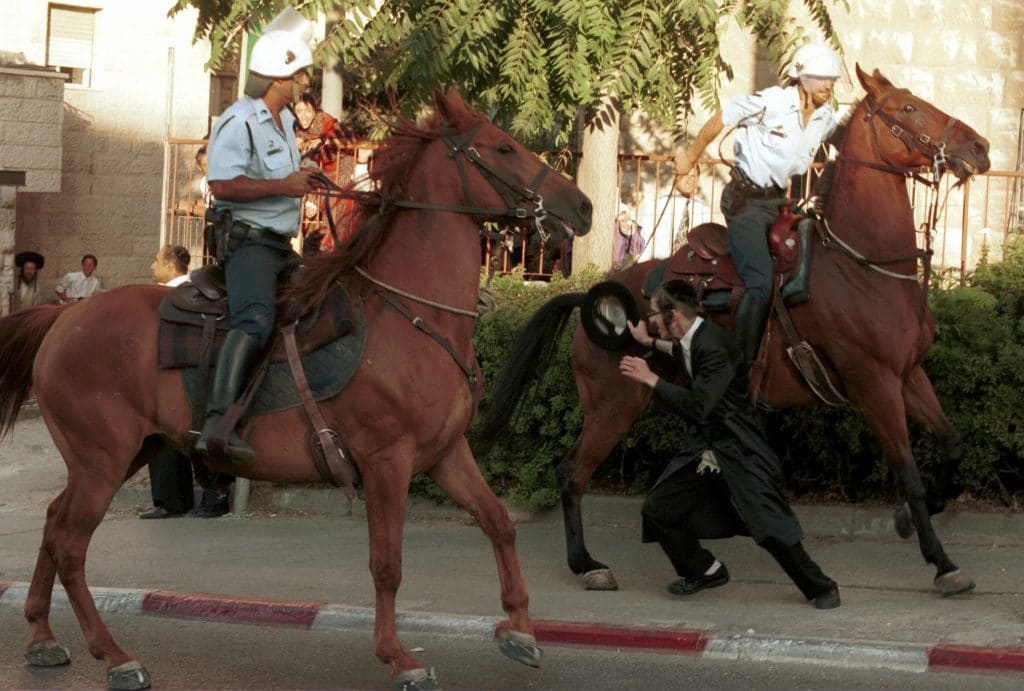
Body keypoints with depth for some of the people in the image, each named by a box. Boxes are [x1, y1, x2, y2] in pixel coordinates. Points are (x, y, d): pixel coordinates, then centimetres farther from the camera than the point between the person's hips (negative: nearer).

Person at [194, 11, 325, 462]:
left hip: (281, 245, 11)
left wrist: (304, 180, 20)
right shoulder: (239, 121, -12)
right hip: (248, 239, -11)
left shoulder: (284, 120, 20)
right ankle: (217, 421, -46)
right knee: (256, 319, -32)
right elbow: (223, 185, -22)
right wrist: (284, 186, -21)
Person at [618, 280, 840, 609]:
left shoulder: (713, 347, -26)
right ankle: (706, 571, 22)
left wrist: (649, 378, -27)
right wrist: (649, 342, 35)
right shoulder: (692, 337, 2)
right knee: (657, 509, 4)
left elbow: (697, 406, -32)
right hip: (703, 447, 9)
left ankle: (820, 587, 4)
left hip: (738, 451, -9)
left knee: (769, 526, -12)